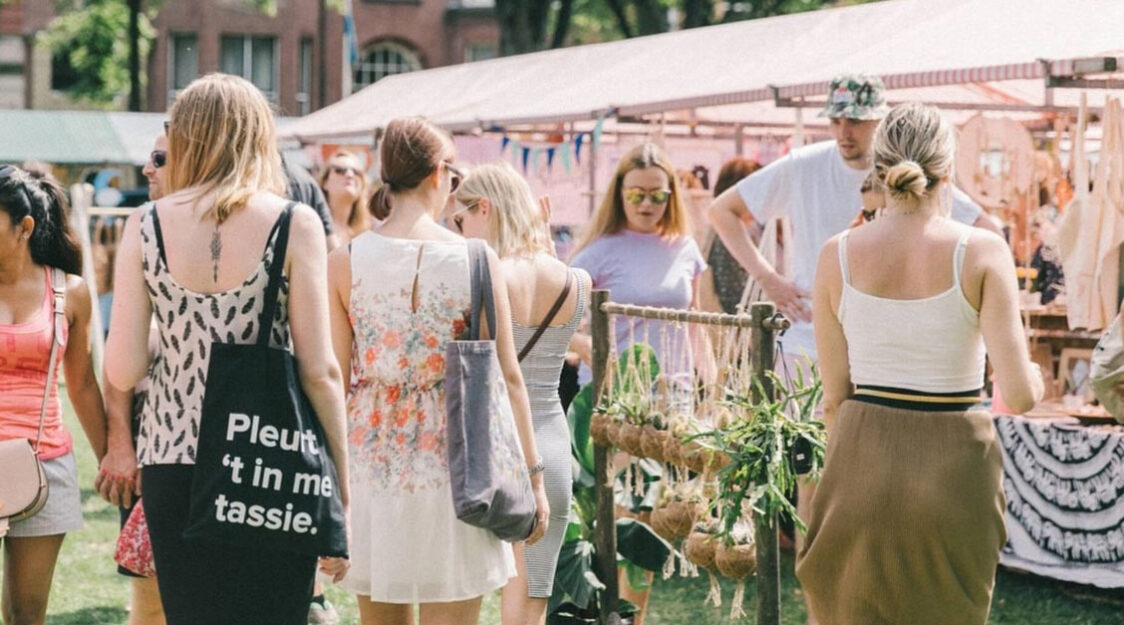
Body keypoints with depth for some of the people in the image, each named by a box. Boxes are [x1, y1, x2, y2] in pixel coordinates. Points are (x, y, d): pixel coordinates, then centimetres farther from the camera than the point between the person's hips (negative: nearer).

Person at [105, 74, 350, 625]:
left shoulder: (146, 227, 2)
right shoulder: (294, 225, -5)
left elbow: (121, 372, 0)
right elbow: (319, 370, -7)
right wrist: (339, 494, 1)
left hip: (172, 462, 2)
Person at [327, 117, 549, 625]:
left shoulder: (344, 262, -2)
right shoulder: (475, 260, -6)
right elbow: (507, 377, -5)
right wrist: (532, 473, 3)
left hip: (372, 463, 2)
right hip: (452, 464, -2)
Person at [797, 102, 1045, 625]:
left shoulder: (839, 255, -2)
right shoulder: (981, 253, -9)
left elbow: (834, 398, 3)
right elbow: (1019, 395, -12)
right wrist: (1036, 379, 11)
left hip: (861, 463, 2)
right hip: (954, 467, -2)